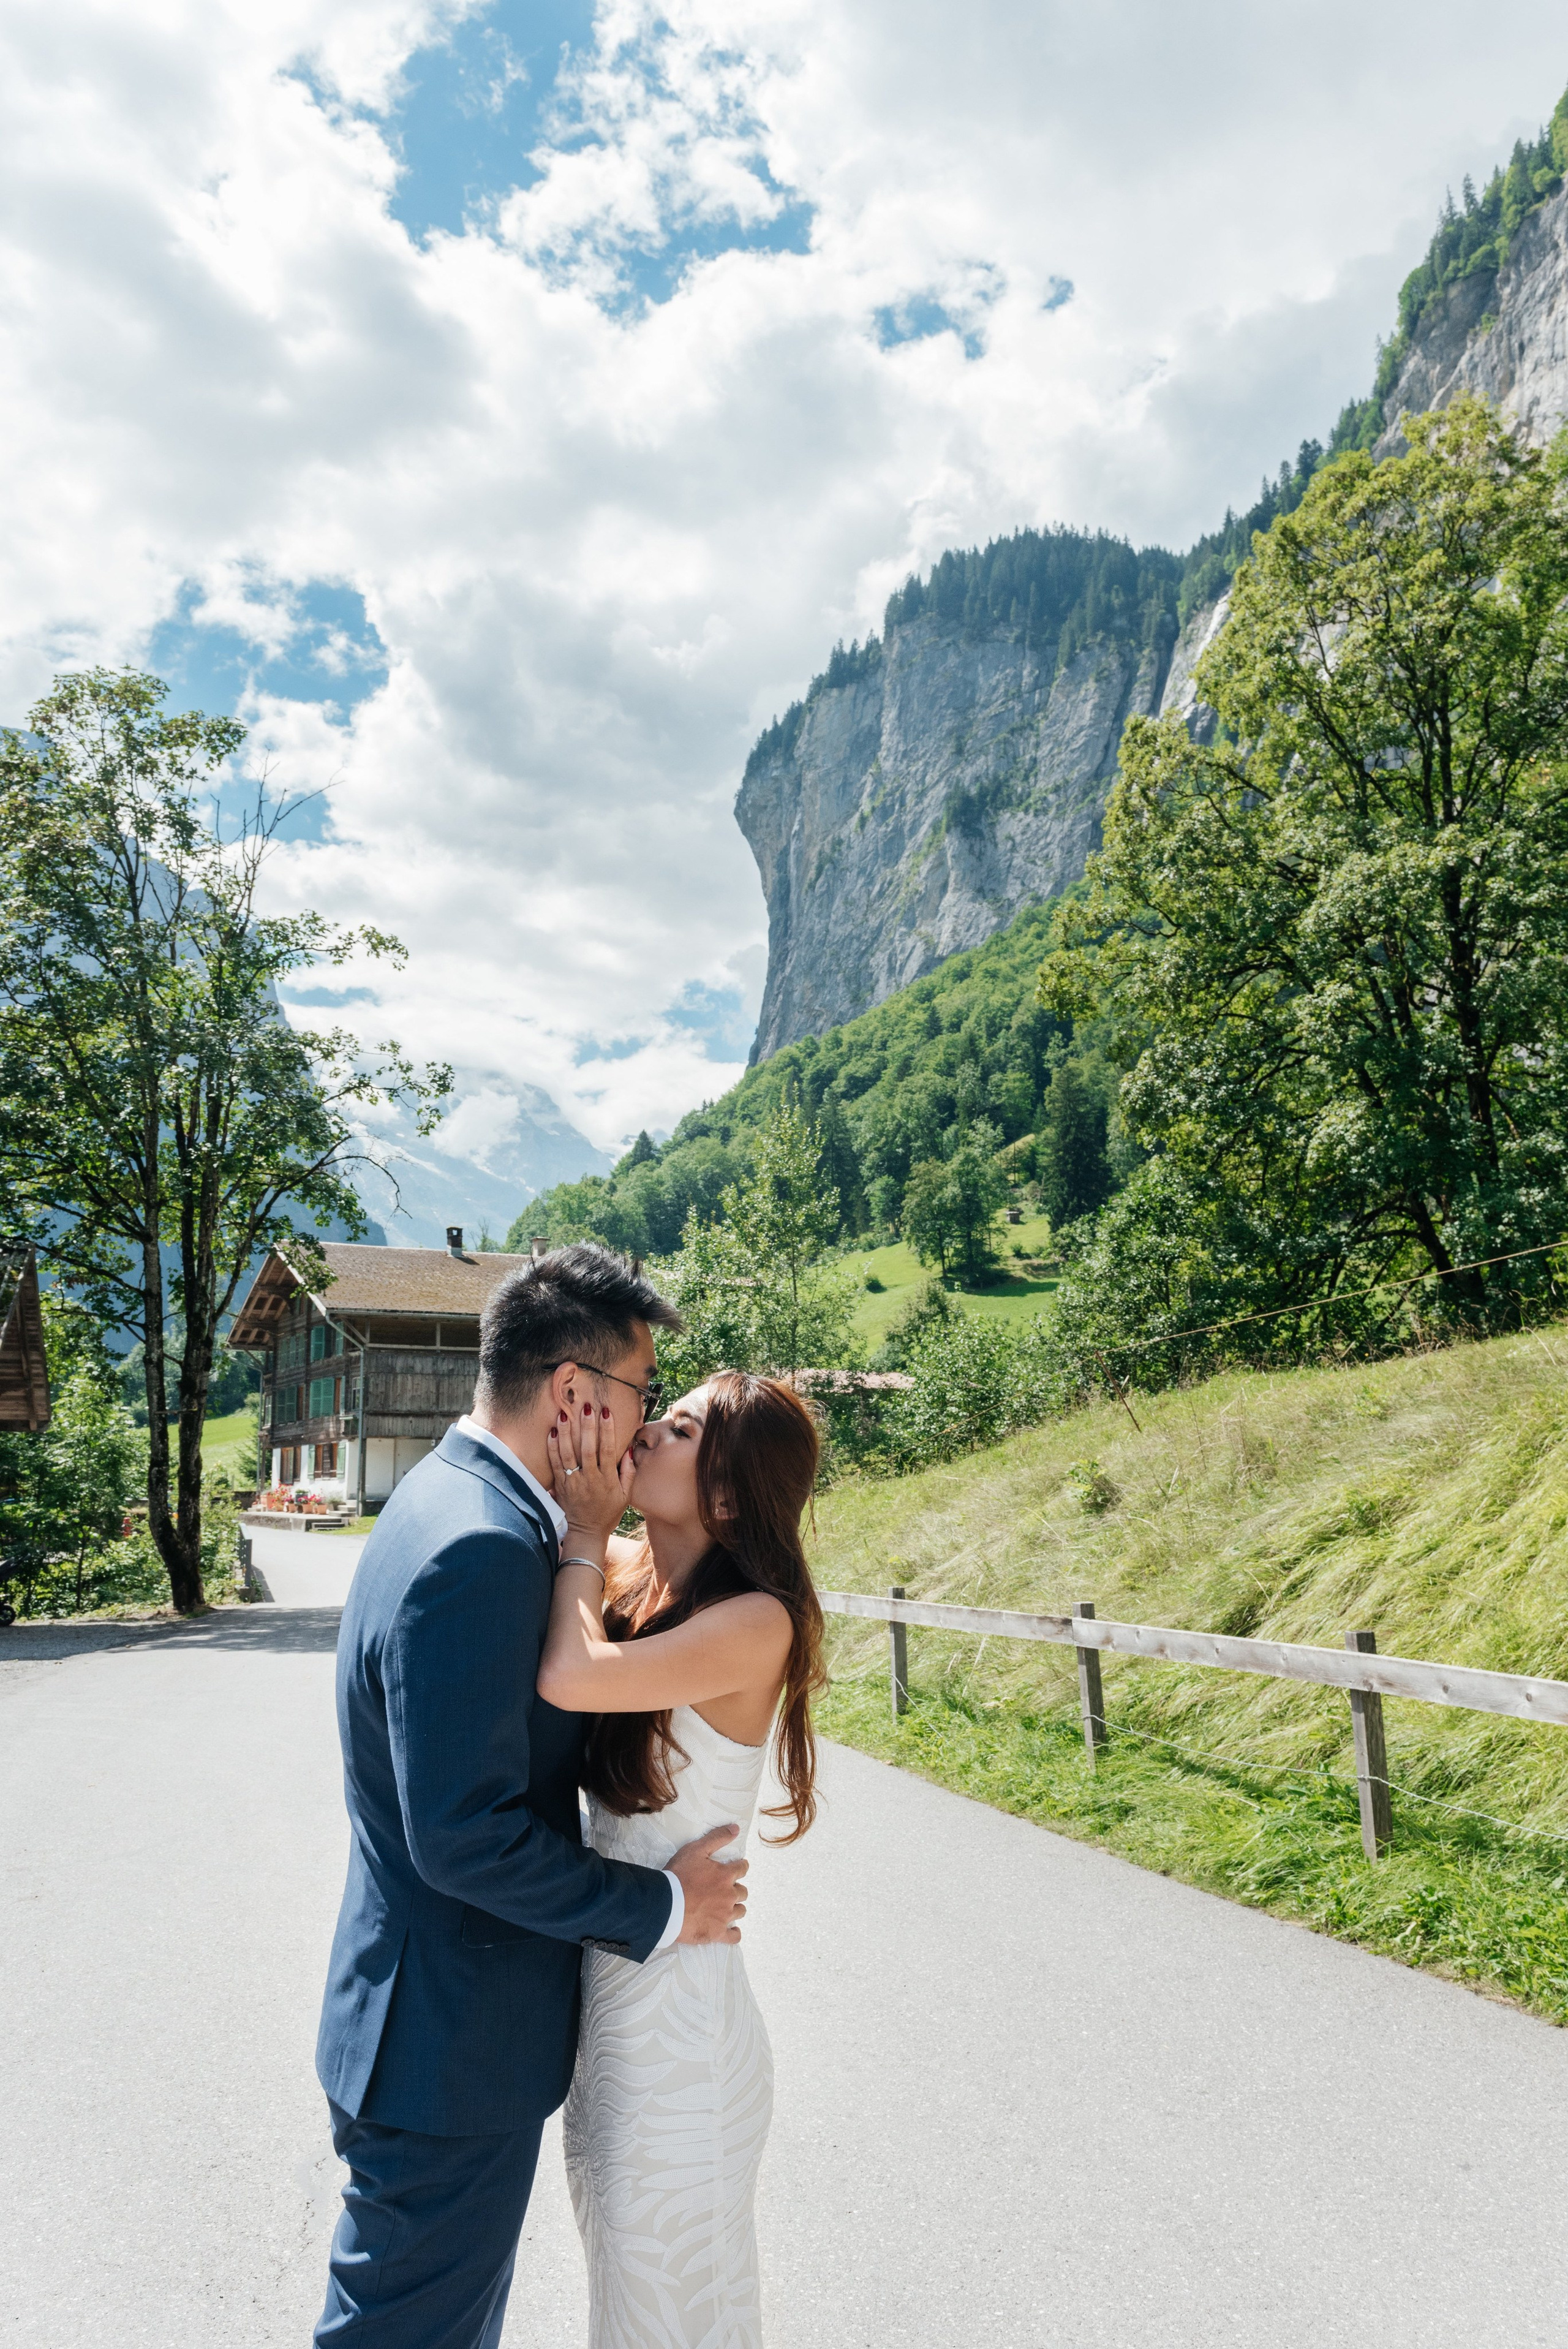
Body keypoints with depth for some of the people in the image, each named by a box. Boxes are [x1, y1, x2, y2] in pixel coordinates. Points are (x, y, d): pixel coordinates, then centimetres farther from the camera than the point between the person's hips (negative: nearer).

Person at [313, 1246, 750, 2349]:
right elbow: (467, 1836, -30)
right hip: (451, 2048, -10)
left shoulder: (453, 1497, 3)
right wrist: (660, 1907, -18)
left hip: (444, 2019, 10)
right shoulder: (481, 1552, -31)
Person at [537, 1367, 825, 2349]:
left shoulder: (758, 1622, -24)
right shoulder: (625, 1575, -3)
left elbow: (572, 1676, -36)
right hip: (605, 2004, 7)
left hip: (677, 2021, -7)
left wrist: (586, 1529, -20)